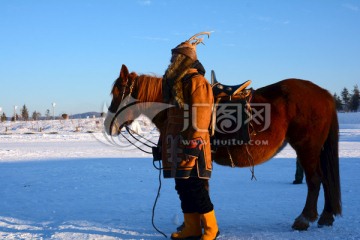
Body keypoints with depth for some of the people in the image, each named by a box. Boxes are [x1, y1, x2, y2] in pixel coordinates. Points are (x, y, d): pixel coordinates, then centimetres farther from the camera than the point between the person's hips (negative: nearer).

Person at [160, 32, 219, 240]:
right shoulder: (176, 83, 20)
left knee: (196, 189, -5)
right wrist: (165, 143, 23)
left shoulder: (196, 81, -10)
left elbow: (199, 117, -18)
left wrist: (193, 144, -23)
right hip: (177, 147, 10)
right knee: (183, 188, 11)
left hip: (191, 146, -10)